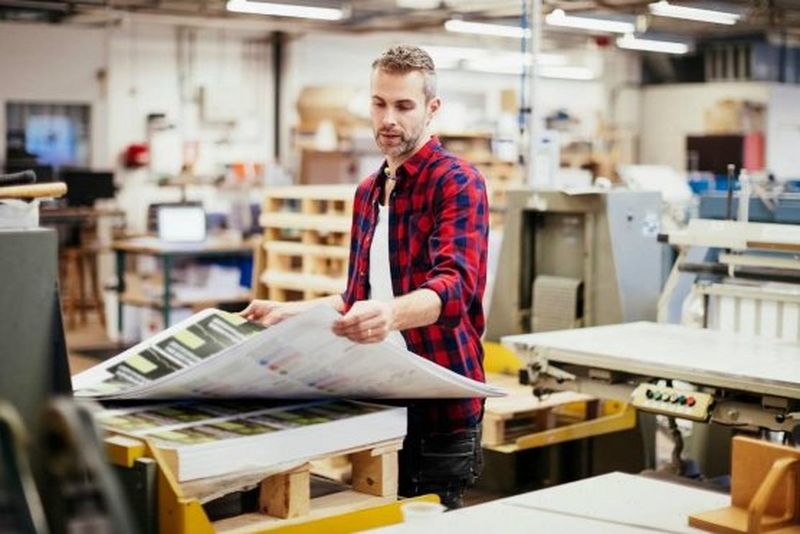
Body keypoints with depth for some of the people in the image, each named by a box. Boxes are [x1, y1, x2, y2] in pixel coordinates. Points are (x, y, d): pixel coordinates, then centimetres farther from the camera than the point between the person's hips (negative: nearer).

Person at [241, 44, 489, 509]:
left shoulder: (458, 182, -9)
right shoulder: (368, 192, 16)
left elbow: (455, 285, -25)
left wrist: (390, 315, -43)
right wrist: (290, 313, 15)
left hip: (438, 405, -7)